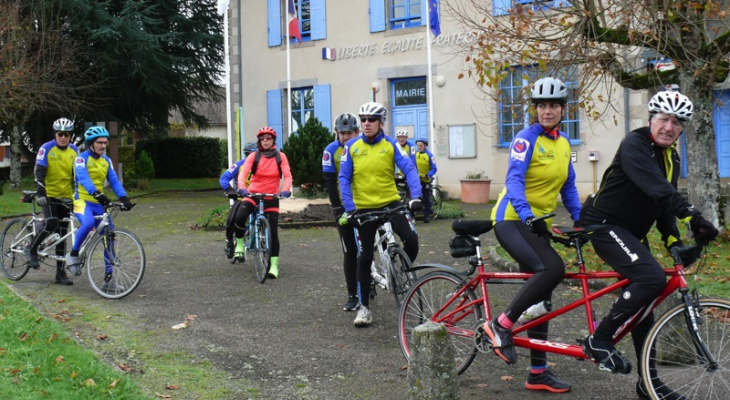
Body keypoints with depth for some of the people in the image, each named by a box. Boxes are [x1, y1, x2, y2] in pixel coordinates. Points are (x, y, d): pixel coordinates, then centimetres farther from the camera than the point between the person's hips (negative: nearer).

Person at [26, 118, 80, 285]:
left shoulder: (74, 151, 4)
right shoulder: (46, 149, -8)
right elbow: (39, 173, -13)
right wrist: (40, 194, -23)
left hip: (65, 197, 4)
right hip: (49, 195, -4)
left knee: (62, 236, 4)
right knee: (52, 223, -27)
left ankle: (60, 273, 8)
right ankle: (32, 249, 0)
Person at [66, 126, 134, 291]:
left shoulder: (106, 161, 11)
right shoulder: (82, 158, -7)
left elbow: (114, 181, 2)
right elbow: (84, 179, -23)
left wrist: (124, 198, -15)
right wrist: (98, 195, -39)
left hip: (99, 204, 6)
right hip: (82, 201, -6)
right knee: (88, 223, -37)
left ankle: (109, 280, 5)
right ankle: (73, 254, -12)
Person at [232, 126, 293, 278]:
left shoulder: (280, 157, -1)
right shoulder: (254, 156, -3)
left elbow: (287, 175, -11)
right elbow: (243, 172, -15)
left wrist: (286, 189, -31)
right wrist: (242, 187, -35)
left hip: (271, 198, 1)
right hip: (253, 195, -1)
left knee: (273, 231, -4)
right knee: (239, 217, -28)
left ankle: (274, 265, 5)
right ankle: (239, 243, -1)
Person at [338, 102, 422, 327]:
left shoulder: (391, 145, -4)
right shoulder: (351, 147, -3)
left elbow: (409, 169, -12)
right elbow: (344, 179, -4)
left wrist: (415, 197, -27)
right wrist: (349, 208, -15)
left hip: (390, 202, 0)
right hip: (364, 207, 0)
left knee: (411, 238, -21)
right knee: (365, 257, 3)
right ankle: (364, 307, 14)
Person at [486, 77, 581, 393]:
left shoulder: (563, 143, 11)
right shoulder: (527, 138, -11)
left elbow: (568, 187, 17)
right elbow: (514, 180, -22)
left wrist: (580, 219, 5)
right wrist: (527, 215, -37)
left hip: (539, 225, 8)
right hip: (512, 220, -8)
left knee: (540, 298, 8)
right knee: (553, 268, -31)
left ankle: (538, 373, 16)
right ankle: (502, 325, -15)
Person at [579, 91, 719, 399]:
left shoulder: (671, 158, 10)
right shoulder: (635, 144, -17)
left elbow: (664, 202, 10)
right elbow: (656, 187, -32)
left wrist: (674, 242, -5)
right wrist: (692, 216, -42)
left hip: (633, 231, 9)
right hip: (605, 224, -9)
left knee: (643, 303, 9)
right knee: (652, 279, -27)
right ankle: (599, 339, -14)